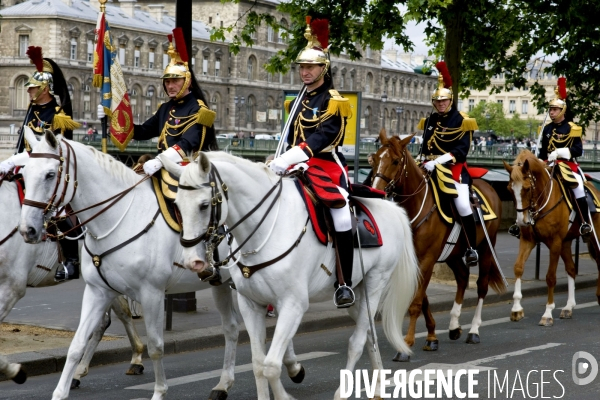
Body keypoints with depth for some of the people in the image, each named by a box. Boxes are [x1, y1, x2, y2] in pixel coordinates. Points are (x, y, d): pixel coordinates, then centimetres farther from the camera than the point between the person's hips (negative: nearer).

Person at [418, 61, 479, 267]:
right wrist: (426, 161, -4)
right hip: (431, 167, 6)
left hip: (454, 167, -6)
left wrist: (439, 161, -23)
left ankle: (472, 248, -9)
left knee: (462, 204, -20)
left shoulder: (462, 121, -4)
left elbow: (462, 150, -13)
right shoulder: (429, 121, 12)